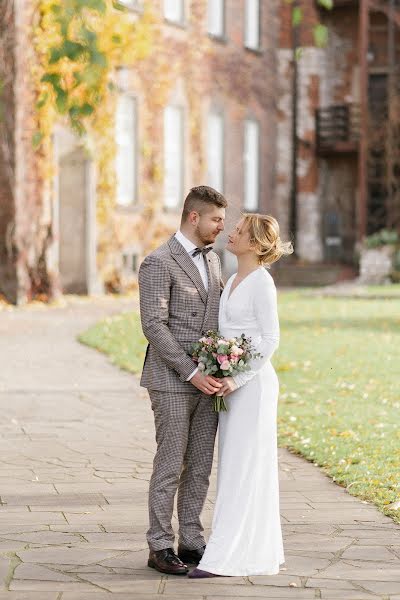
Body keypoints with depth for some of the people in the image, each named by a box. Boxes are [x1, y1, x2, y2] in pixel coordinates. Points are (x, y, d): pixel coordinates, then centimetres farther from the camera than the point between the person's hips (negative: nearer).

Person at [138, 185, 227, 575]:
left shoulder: (211, 259, 13)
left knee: (200, 466, 9)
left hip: (206, 380, 7)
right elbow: (154, 327, -18)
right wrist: (192, 374, -20)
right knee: (170, 466, -2)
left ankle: (191, 543, 17)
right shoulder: (159, 263, -12)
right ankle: (160, 547, 6)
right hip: (172, 381, -7)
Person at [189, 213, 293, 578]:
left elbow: (270, 339, -15)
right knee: (237, 468, 10)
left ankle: (227, 557, -7)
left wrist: (239, 378, -18)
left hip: (253, 383, -9)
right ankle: (260, 549, 16)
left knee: (243, 468, -7)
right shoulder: (235, 281, 14)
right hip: (232, 384, 9)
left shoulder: (261, 282, -11)